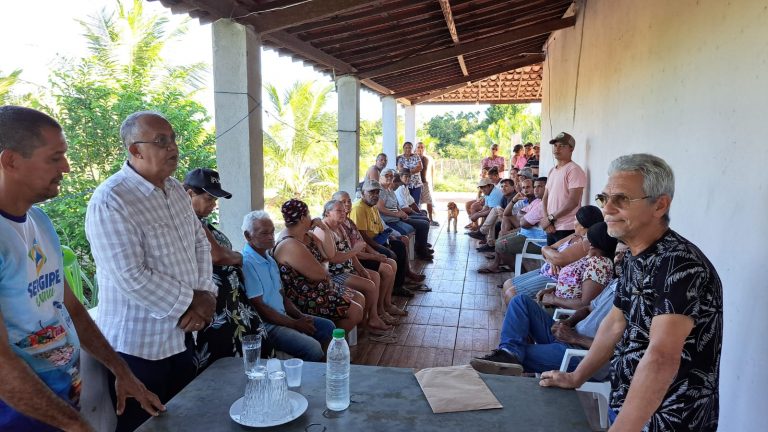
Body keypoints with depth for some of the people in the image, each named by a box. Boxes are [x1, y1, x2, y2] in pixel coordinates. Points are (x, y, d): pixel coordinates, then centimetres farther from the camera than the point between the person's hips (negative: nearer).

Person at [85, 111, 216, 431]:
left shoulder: (176, 190, 5)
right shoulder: (110, 202, -20)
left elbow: (200, 243, 9)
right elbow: (132, 278, -26)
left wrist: (206, 295, -6)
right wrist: (190, 303, -16)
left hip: (181, 334, 7)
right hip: (139, 344, -7)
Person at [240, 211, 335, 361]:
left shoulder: (270, 260, 13)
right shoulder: (247, 263, -19)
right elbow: (259, 307, -19)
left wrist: (300, 316, 2)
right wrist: (295, 324, -14)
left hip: (283, 316, 10)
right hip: (266, 325, -10)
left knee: (328, 326, 10)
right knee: (312, 348, -25)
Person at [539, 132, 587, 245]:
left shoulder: (574, 170, -9)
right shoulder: (552, 171, 15)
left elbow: (573, 202, -17)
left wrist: (550, 218, -13)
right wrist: (546, 219, -3)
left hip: (566, 229, -7)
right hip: (551, 228, 7)